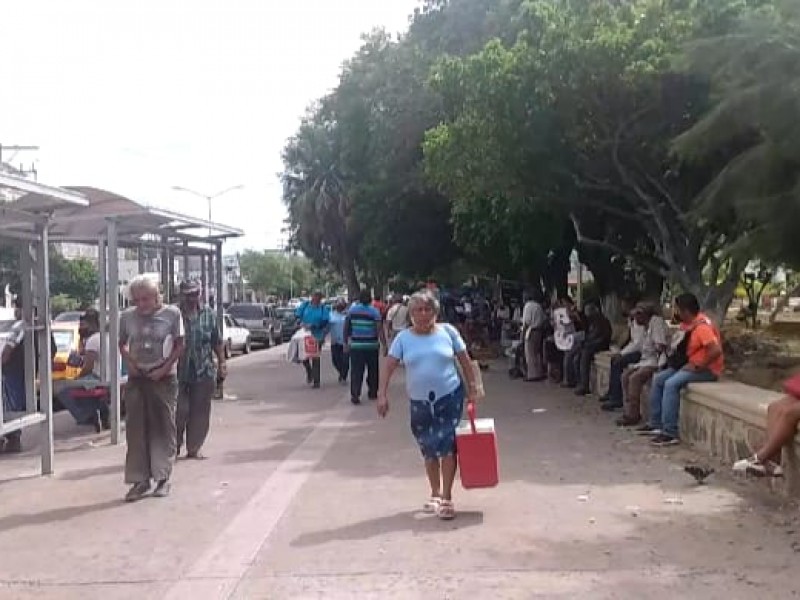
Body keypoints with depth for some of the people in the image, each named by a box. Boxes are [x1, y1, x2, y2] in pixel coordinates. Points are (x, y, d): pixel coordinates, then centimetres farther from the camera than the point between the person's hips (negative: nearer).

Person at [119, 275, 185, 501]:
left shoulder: (171, 313, -4)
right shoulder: (127, 316, 3)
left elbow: (179, 345, -1)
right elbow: (122, 344, 14)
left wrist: (164, 368, -10)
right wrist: (128, 361, -4)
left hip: (164, 378, -2)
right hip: (136, 379, 2)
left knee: (164, 429, 3)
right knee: (135, 430, 2)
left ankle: (163, 478, 13)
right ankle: (140, 480, 9)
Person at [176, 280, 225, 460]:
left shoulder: (209, 315, 7)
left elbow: (217, 342, 11)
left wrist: (222, 362, 5)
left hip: (204, 372, 3)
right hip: (178, 371, -3)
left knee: (199, 412, 7)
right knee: (179, 411, -3)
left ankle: (193, 449, 18)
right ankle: (175, 447, 18)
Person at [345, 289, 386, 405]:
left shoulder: (352, 309, 0)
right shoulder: (374, 311, -7)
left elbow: (346, 327, 3)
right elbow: (380, 330, -13)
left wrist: (346, 342, 11)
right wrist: (384, 345, -12)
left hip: (355, 345, 1)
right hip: (372, 346, -1)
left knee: (356, 371, -1)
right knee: (373, 370, 15)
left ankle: (355, 394, -12)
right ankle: (372, 392, 25)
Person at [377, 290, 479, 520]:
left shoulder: (447, 331, -2)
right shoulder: (403, 338, -1)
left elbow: (465, 360, 4)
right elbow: (389, 367, -3)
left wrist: (472, 388, 2)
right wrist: (382, 394, -12)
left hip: (450, 398, -2)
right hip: (419, 402, 2)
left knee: (446, 446, -8)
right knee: (428, 450, 13)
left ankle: (447, 499, 1)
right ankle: (435, 494, 30)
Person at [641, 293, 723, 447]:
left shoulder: (702, 326, -22)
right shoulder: (689, 323, 8)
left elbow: (716, 350, -32)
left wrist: (697, 366, -24)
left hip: (706, 369, -10)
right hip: (691, 365, 10)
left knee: (671, 384, -27)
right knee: (658, 379, 5)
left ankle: (670, 433, -26)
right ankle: (656, 424, 8)